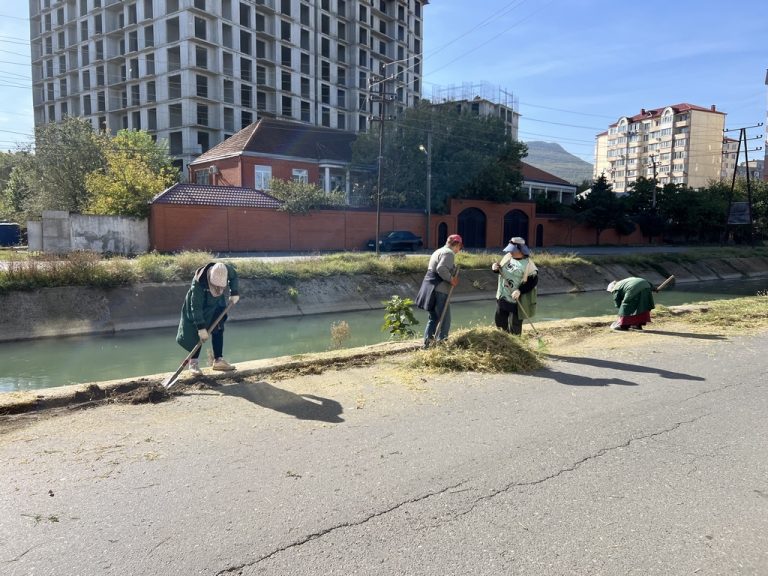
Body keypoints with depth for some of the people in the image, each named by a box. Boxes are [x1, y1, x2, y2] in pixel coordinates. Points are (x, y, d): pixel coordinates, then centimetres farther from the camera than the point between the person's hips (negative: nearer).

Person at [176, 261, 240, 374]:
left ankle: (218, 360, 9)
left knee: (218, 330, 2)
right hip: (200, 307, -4)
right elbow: (196, 307, -37)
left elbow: (234, 276, -3)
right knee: (198, 334, -8)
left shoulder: (227, 270, -30)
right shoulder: (198, 283, -41)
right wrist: (201, 327, -38)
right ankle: (193, 363, 3)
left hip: (217, 305, 4)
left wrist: (234, 293, -13)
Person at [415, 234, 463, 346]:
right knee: (445, 320, -2)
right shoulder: (449, 253, -10)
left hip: (430, 287, 10)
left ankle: (427, 343, 16)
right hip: (439, 290, -10)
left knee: (434, 318, 16)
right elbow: (441, 268, -25)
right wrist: (451, 279, -15)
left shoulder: (439, 251, 21)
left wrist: (451, 278, 13)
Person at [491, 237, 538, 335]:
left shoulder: (528, 263, -14)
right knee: (499, 321, 17)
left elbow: (533, 281, -16)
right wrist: (495, 268, -6)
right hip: (502, 297, 7)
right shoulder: (508, 257, 4)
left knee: (514, 327, 0)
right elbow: (501, 270, 17)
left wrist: (520, 290, -25)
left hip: (517, 301, -7)